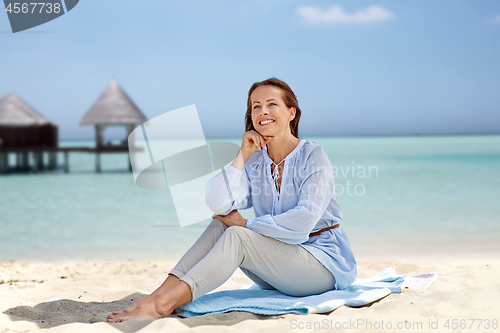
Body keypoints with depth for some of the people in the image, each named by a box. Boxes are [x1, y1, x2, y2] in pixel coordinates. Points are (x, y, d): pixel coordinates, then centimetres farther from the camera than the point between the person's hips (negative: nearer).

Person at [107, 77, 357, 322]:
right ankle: (156, 296, -26)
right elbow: (218, 203, -13)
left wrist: (245, 224, -16)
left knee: (236, 236, -27)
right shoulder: (254, 161, 5)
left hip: (324, 263, -5)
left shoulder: (313, 157, -10)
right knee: (221, 224, -17)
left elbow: (303, 222, -22)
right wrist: (243, 154, -13)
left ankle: (162, 305, -36)